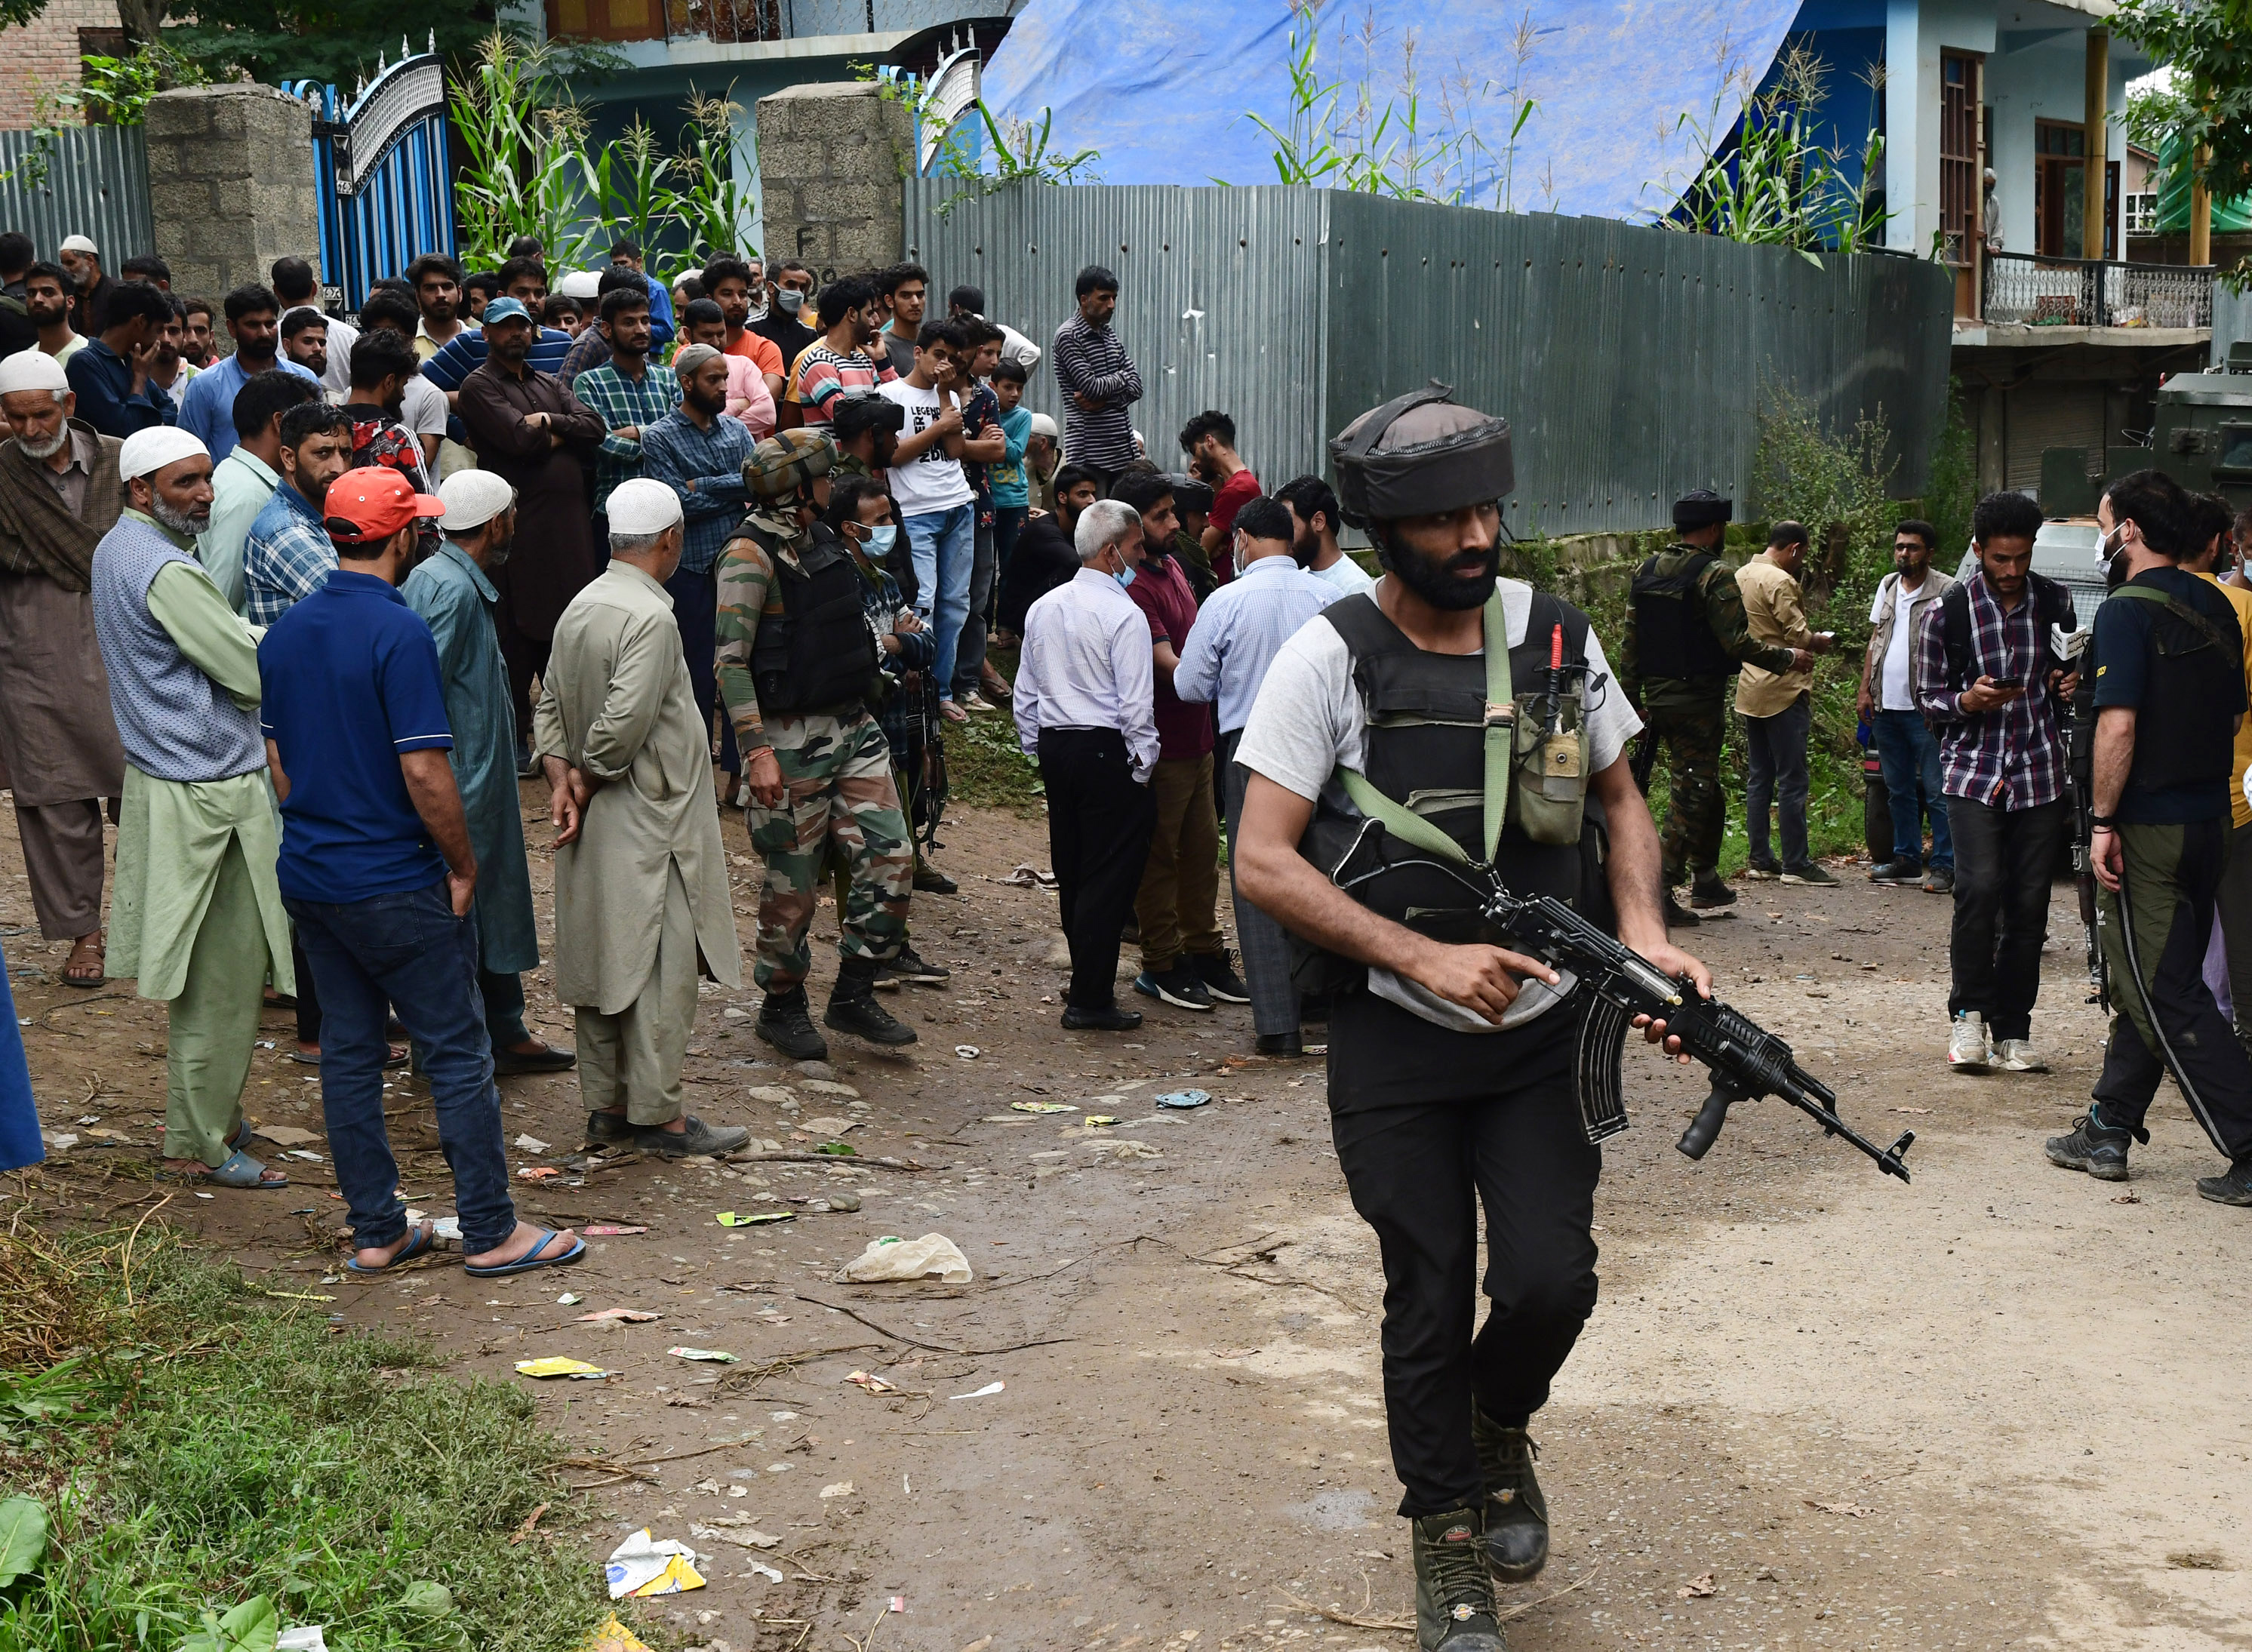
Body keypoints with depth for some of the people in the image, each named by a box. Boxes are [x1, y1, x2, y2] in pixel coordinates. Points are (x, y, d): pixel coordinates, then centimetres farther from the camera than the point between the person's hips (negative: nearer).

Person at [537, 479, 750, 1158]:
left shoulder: (580, 607, 9)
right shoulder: (649, 618, -19)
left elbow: (551, 704, 11)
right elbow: (623, 724, -25)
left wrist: (562, 775, 0)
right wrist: (591, 777, -9)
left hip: (595, 822, 9)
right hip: (646, 820, -9)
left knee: (602, 961, 14)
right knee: (660, 967, -1)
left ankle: (606, 1105, 22)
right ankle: (658, 1114, 4)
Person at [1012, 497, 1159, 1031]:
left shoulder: (1043, 608, 9)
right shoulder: (1124, 615, -13)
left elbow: (1024, 694, 14)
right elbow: (1135, 705, -16)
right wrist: (1142, 767, -7)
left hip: (1054, 747, 8)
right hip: (1108, 751, -8)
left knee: (1071, 871, 16)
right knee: (1109, 876, -2)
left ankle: (1088, 981, 29)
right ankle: (1089, 1000, -2)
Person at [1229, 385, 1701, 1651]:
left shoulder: (1555, 633, 1)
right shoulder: (1330, 657, -10)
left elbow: (1620, 798, 13)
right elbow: (1264, 861, -13)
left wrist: (1644, 933, -6)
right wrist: (1423, 957, -22)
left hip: (1542, 1029, 2)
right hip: (1397, 1039, -2)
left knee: (1552, 1280, -8)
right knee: (1430, 1300, 4)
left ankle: (1498, 1429, 27)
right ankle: (1447, 1549, 25)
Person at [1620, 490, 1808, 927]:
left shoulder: (1645, 572, 9)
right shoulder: (1715, 576, -13)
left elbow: (1630, 642, 11)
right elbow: (1737, 642, -18)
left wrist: (1632, 699, 15)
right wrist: (1788, 658, -5)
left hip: (1657, 697, 8)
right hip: (1699, 701, -8)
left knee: (1706, 792, 20)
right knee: (1690, 794, -4)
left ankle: (1706, 879, 28)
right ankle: (1660, 892, -8)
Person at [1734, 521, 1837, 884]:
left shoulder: (1741, 576, 11)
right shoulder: (1780, 582, -16)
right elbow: (1799, 636, -19)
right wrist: (1820, 642, 3)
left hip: (1749, 690, 9)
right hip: (1783, 690, -9)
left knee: (1759, 778, 12)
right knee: (1792, 780, -4)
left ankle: (1760, 860, 14)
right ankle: (1796, 864, -2)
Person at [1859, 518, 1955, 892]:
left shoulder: (1946, 591, -7)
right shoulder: (1887, 586, 14)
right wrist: (1866, 688, 11)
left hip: (1924, 708, -7)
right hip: (1886, 706, 7)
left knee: (1936, 791, -4)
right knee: (1899, 789, 13)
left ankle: (1944, 866, -1)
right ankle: (1906, 858, 22)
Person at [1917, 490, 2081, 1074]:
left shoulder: (2055, 601, 6)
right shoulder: (1947, 612, -3)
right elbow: (1927, 697, 4)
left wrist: (2068, 686, -2)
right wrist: (1968, 702, -17)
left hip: (2040, 774, 3)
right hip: (1972, 771, -3)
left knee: (2029, 904, 1)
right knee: (1980, 887, -18)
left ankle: (2012, 1032, 10)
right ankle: (1968, 1013, -1)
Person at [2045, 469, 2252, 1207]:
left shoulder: (2128, 610, -15)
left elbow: (2119, 724, -22)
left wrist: (2104, 822, -17)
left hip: (2148, 826, -8)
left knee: (2166, 995, -4)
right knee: (2148, 985, 15)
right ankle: (2107, 1131, 23)